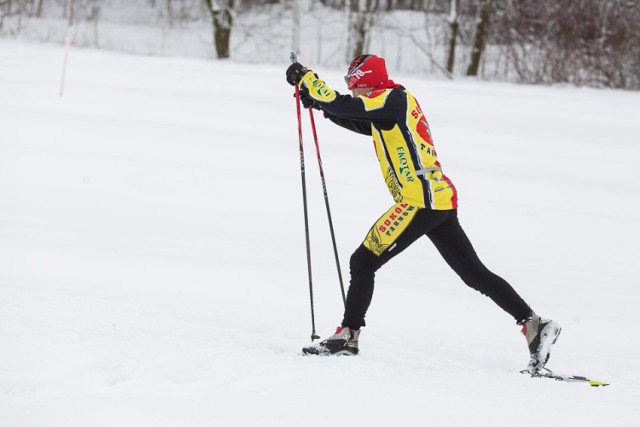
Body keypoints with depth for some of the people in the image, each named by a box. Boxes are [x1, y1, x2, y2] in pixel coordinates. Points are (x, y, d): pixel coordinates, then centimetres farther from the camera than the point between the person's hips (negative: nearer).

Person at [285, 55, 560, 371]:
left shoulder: (391, 98, -6)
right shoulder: (396, 104, 22)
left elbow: (342, 105, -12)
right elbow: (358, 123, 36)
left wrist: (305, 78, 1)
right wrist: (319, 102, 27)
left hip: (420, 201, -10)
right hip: (441, 202, 10)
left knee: (362, 262, -4)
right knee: (475, 274, 8)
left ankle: (347, 336, -4)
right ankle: (534, 325, 2)